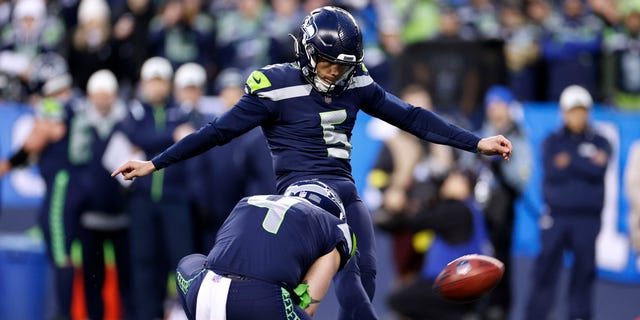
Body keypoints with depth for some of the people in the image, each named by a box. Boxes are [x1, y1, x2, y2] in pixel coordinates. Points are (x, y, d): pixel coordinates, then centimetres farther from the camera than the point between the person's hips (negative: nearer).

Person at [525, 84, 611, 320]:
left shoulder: (600, 143, 9)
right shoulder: (552, 142, 10)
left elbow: (599, 170, -8)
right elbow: (552, 170, -6)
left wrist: (569, 161, -8)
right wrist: (586, 166, -9)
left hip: (587, 219, 0)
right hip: (556, 215, 0)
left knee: (584, 269, -1)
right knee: (546, 267, -4)